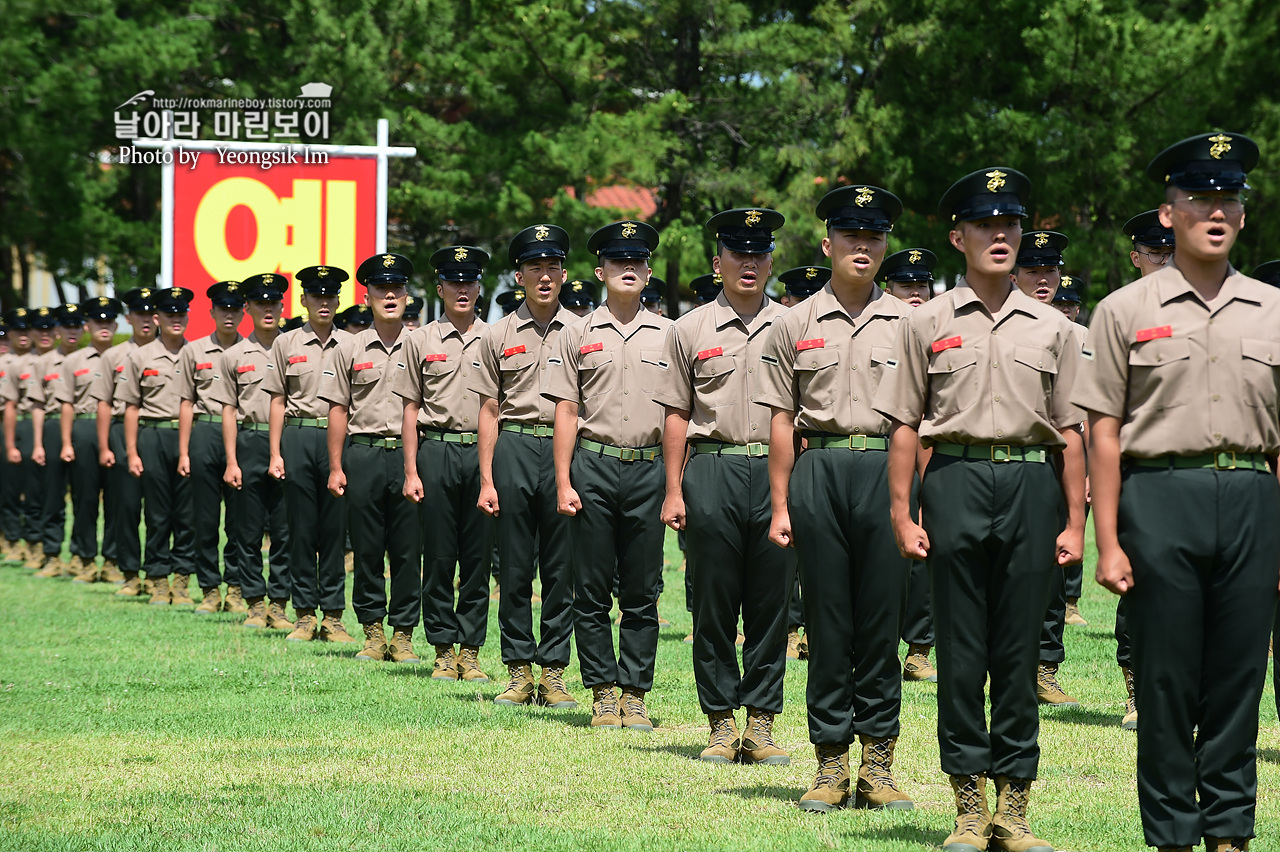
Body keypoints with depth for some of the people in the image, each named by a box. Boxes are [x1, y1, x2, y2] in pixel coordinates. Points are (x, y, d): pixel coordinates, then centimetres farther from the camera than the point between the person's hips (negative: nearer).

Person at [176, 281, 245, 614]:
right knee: (206, 517, 1)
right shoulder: (194, 350, 10)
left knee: (239, 518, -1)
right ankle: (210, 590, 8)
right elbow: (187, 403, 10)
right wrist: (184, 452, 4)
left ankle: (236, 589, 6)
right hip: (205, 434, 1)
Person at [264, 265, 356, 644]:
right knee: (302, 528, 2)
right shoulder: (286, 343, 8)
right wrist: (275, 454, 1)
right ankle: (305, 615, 8)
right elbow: (278, 401, 8)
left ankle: (333, 616, 5)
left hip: (339, 438, 0)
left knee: (335, 528, 1)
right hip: (298, 438, 0)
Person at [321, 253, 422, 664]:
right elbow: (338, 410, 9)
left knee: (409, 550, -1)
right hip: (363, 455, 1)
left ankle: (403, 634, 6)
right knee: (367, 549, 3)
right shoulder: (349, 349, 8)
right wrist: (336, 468, 3)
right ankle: (373, 631, 11)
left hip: (409, 456, -1)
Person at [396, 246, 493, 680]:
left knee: (478, 555, 1)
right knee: (438, 555, 2)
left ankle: (470, 651, 7)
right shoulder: (420, 340, 7)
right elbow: (411, 409, 7)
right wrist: (411, 471, 1)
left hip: (483, 453, 0)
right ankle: (443, 649, 9)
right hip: (436, 452, 0)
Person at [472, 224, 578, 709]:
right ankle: (519, 671, 9)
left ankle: (554, 671, 7)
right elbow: (489, 411, 9)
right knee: (514, 567, 3)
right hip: (514, 449, 1)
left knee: (561, 568, 1)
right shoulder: (498, 336, 8)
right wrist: (486, 479, 3)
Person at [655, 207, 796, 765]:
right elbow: (677, 415, 8)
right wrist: (674, 491, 2)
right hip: (713, 470, -1)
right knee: (713, 602, 1)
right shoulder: (690, 330, 8)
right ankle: (721, 723, 8)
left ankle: (761, 721, 8)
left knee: (771, 602, 2)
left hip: (779, 471, 1)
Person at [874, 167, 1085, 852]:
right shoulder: (927, 325, 7)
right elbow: (905, 426, 6)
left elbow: (1069, 432, 11)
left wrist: (1074, 521, 5)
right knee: (961, 650, 1)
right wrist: (902, 514, -2)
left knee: (1019, 649, 2)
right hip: (956, 481, -1)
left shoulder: (1052, 328, 11)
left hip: (1032, 486, 1)